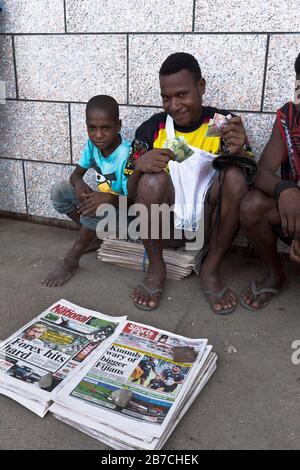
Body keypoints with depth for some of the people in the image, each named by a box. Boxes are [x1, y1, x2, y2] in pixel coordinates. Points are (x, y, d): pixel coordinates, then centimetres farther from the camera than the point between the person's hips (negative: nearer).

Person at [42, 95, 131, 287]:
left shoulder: (126, 154, -29)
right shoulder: (92, 144, -11)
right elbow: (76, 173, -2)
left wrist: (109, 199, -47)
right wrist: (79, 183, -27)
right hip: (101, 200, 6)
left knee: (99, 209, -37)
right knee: (59, 190, -11)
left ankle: (73, 258, -16)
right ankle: (93, 235, 2)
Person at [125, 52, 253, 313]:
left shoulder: (222, 124, -5)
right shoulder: (150, 130, -4)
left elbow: (250, 180, -10)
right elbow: (132, 194, -2)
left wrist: (239, 152, -31)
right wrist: (139, 167, -24)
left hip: (207, 221, 0)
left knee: (234, 175, -25)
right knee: (152, 178, -27)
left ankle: (210, 270, -13)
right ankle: (156, 269, -10)